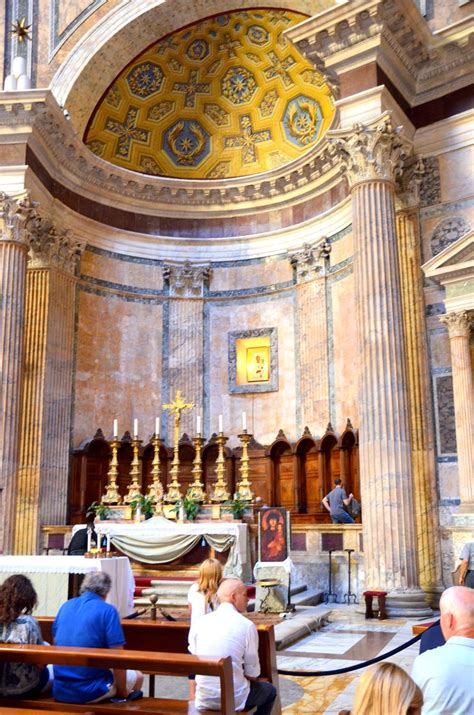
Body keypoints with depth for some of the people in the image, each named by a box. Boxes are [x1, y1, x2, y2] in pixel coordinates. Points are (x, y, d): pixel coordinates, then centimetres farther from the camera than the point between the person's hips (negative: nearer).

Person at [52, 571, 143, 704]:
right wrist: (122, 690, -1)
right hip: (90, 692, -6)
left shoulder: (65, 606, 5)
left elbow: (56, 643, 16)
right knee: (137, 676, 21)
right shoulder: (108, 610, -11)